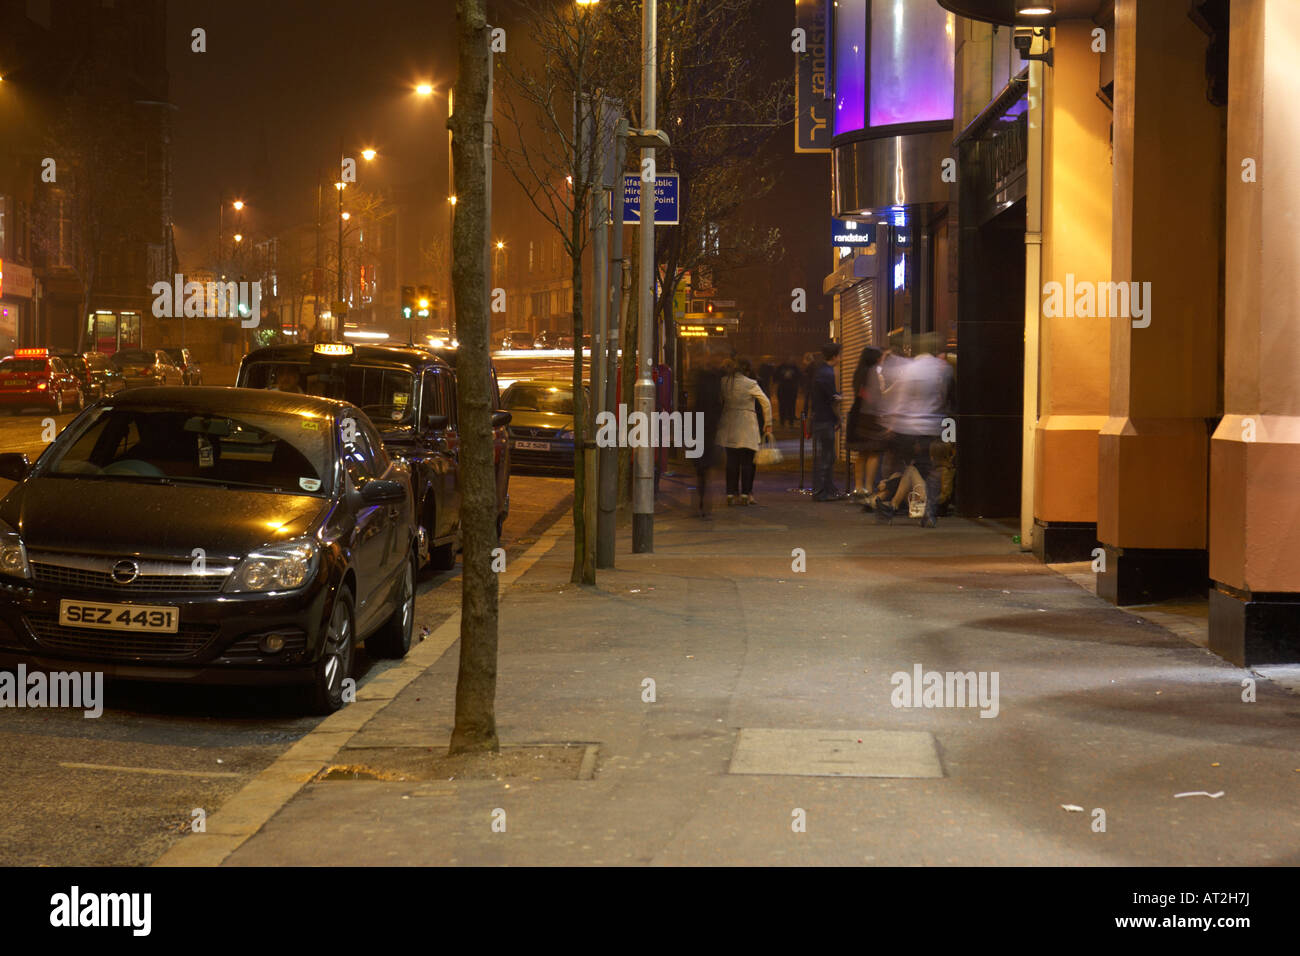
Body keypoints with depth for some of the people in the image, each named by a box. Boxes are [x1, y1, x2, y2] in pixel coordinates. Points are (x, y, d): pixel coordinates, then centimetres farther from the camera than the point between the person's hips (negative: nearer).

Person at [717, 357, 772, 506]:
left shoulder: (724, 382, 2)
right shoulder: (751, 384, -7)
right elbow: (766, 403, -7)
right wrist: (768, 424, 1)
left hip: (729, 425, 4)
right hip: (747, 426, -3)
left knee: (731, 461, 7)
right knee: (747, 461, 2)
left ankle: (731, 494, 6)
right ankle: (745, 494, 0)